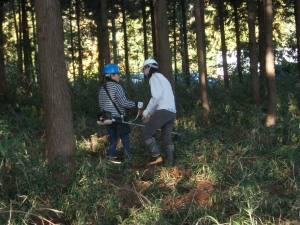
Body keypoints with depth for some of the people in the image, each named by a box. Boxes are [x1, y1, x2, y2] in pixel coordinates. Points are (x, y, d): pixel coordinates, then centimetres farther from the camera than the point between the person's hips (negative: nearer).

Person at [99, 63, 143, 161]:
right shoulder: (117, 86, -11)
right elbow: (123, 102, -17)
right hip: (118, 117, -6)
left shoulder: (102, 89, 10)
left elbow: (101, 105, 15)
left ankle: (111, 156, 9)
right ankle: (127, 156, -1)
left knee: (112, 139, 13)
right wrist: (136, 104, -10)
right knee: (125, 138, 2)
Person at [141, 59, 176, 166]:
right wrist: (150, 114, 22)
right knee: (167, 139, 14)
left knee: (146, 133, -2)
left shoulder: (154, 77, 0)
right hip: (172, 112, 9)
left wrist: (147, 111, -7)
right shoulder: (162, 78, 29)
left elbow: (156, 96, -14)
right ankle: (170, 162, 11)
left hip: (163, 111, -9)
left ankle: (156, 157, -7)